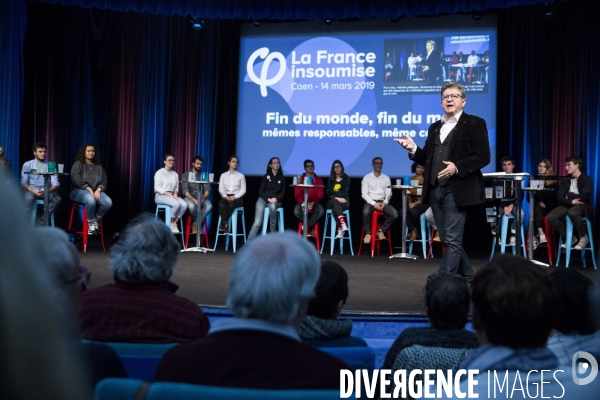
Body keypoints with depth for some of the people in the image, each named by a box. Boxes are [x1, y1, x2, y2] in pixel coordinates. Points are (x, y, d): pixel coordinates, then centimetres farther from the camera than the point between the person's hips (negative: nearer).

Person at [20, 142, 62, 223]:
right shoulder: (27, 165, 7)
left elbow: (56, 184, 1)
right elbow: (23, 182, -2)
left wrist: (47, 192, -21)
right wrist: (34, 191, -22)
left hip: (46, 191, 2)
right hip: (32, 190, -2)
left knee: (57, 198, -30)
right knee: (29, 198, -37)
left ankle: (42, 220, -23)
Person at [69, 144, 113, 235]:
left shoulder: (99, 167, 19)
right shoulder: (78, 164, 5)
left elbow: (104, 181, 9)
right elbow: (76, 179, -10)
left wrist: (98, 190, -12)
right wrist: (88, 189, -20)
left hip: (96, 191, 4)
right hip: (79, 190, -4)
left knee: (108, 202, -27)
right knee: (91, 200, -40)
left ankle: (96, 219, -2)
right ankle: (91, 222, -17)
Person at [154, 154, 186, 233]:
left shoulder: (175, 174, 14)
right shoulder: (160, 172, -2)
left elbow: (177, 187, 13)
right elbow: (157, 188, -10)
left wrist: (175, 194, -10)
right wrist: (168, 194, -20)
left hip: (172, 195, 6)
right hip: (160, 195, -5)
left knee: (184, 205, -25)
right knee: (176, 204, -33)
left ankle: (174, 223, -14)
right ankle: (171, 223, -12)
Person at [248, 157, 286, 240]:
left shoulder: (282, 178, 12)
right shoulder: (266, 176, 9)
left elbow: (283, 192, 9)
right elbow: (261, 191, 4)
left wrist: (276, 199, -12)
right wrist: (268, 199, -13)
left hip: (276, 201, 1)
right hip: (263, 199, -1)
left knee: (272, 206, -39)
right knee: (257, 223, -21)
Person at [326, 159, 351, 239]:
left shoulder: (346, 178, 9)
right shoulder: (330, 179, 16)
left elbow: (344, 192, -2)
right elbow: (328, 192, 2)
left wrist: (334, 192, -10)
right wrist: (336, 198, -14)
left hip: (343, 202, -1)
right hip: (331, 202, 1)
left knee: (334, 209, -35)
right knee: (335, 202, -37)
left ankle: (340, 230, -46)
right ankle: (343, 225, -54)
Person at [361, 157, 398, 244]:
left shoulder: (386, 178, 13)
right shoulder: (367, 177, 5)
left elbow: (389, 193, 6)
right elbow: (364, 194, -3)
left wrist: (385, 202, -15)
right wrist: (374, 203, -16)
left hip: (382, 202, 3)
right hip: (370, 201, -2)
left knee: (395, 214, -25)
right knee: (366, 212, -37)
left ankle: (381, 231, -4)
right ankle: (368, 233, -13)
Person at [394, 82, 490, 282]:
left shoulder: (474, 123, -1)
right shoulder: (435, 127, 18)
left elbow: (483, 157, -9)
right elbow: (428, 160, 16)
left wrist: (457, 167, -20)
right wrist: (413, 149, -3)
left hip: (456, 190, -7)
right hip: (435, 190, 7)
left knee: (452, 240, -6)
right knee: (448, 240, 13)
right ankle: (466, 277, 28)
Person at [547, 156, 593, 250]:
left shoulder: (587, 179, -2)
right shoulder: (564, 181, 13)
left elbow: (583, 197, -18)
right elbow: (559, 197, 0)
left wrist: (569, 195, -3)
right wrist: (571, 201, -19)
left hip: (583, 206, -5)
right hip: (568, 205, 5)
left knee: (572, 212, -41)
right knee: (550, 217, -22)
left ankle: (583, 237, -15)